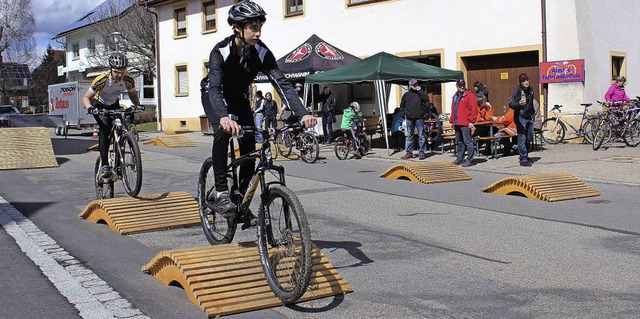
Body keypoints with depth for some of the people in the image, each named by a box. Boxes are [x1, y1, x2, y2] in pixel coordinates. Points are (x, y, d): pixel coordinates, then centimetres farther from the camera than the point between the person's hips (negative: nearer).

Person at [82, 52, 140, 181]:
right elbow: (85, 97, -24)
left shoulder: (128, 81, -23)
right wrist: (89, 107, -46)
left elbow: (133, 95, -2)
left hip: (114, 105, 4)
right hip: (99, 105, -4)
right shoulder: (101, 80, -32)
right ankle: (104, 165, -30)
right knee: (105, 127, -29)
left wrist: (138, 105, -23)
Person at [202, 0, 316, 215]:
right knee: (223, 131, -32)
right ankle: (220, 193, -27)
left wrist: (302, 113, -46)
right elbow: (214, 87, -45)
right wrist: (223, 117, -66)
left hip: (239, 99, 4)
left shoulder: (262, 53, -23)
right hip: (215, 98, -4)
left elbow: (281, 83, -31)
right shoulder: (221, 51, -32)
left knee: (249, 147, -9)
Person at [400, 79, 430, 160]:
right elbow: (402, 106, 18)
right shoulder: (406, 95, 11)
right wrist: (404, 114, 6)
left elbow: (426, 98, -13)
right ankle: (409, 153, 9)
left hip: (419, 118, -1)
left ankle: (422, 153, 4)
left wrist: (419, 90, -10)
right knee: (409, 136, 3)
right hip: (409, 118, 2)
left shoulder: (420, 93, 7)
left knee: (421, 136, -1)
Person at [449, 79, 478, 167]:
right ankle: (459, 159, 22)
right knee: (459, 142, 14)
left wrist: (471, 121, -16)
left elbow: (474, 109, -11)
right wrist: (452, 121, 19)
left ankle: (469, 160, -3)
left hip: (465, 124, -8)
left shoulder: (469, 95, -4)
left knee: (468, 142, -5)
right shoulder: (455, 97, 20)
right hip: (457, 124, 8)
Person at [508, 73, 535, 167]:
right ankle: (523, 159, -6)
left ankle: (525, 156, 26)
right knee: (522, 139, -8)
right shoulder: (518, 90, -15)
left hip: (529, 117, 8)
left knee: (529, 138, 13)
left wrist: (533, 111, 28)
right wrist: (519, 104, -43)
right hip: (520, 117, -8)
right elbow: (511, 104, -25)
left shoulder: (530, 89, 8)